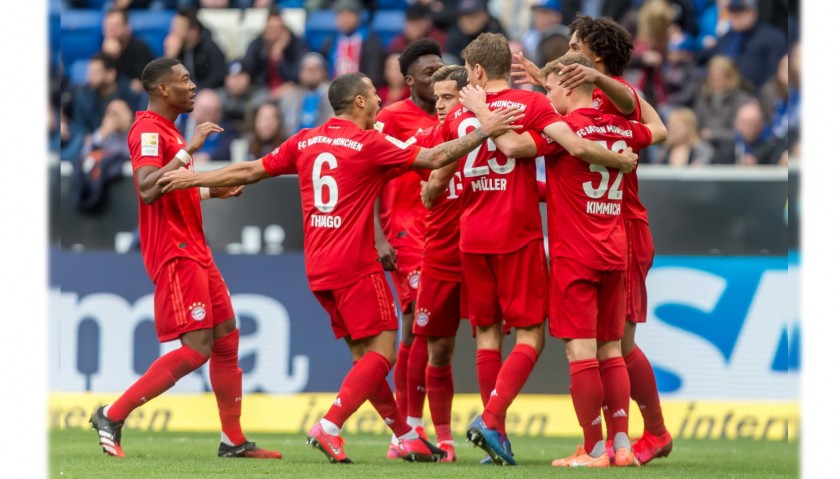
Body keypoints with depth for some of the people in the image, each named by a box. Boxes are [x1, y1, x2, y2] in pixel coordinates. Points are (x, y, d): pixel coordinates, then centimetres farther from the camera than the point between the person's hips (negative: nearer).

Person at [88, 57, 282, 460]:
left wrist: (213, 192, 21)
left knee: (227, 339, 10)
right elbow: (147, 191, -28)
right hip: (175, 255, -10)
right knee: (196, 348, -14)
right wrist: (188, 151, -27)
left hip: (194, 252, 10)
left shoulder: (167, 131, 19)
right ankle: (112, 416, -10)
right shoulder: (148, 131, -14)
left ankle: (233, 440, 14)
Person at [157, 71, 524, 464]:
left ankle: (407, 437, 15)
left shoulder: (305, 142, 9)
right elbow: (435, 158, -10)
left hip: (317, 269, 7)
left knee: (364, 355, 12)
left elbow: (250, 171, 13)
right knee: (382, 352, -6)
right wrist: (485, 131, -3)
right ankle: (329, 427, -18)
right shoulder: (368, 144, -8)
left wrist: (193, 179, 24)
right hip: (355, 266, -7)